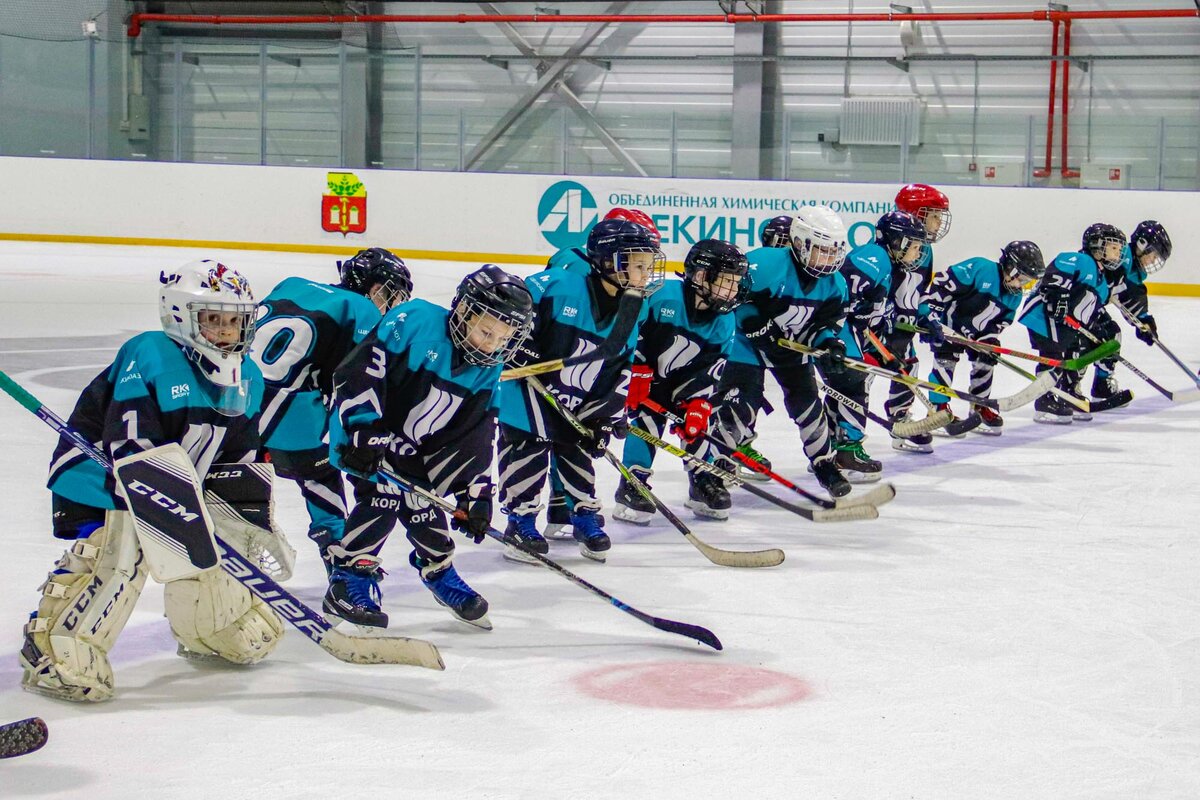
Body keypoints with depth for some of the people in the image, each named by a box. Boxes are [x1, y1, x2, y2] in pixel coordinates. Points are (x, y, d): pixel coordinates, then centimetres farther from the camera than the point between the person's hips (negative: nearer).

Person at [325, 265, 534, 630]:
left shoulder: (487, 372, -3)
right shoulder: (415, 321, -24)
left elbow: (475, 438, 0)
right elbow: (359, 369, -27)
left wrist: (476, 496, -8)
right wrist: (364, 431, -31)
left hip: (416, 449, 7)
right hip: (362, 436, -7)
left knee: (424, 507, 10)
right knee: (385, 496, -20)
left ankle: (440, 571, 35)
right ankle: (348, 579, -11)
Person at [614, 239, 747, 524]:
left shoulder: (724, 321, -11)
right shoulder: (664, 297, -26)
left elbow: (711, 368, -9)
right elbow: (634, 333, -18)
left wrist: (697, 402, -19)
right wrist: (638, 376, -17)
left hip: (685, 380, 5)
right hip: (646, 374, -5)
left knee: (698, 421, -3)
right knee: (647, 421, -17)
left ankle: (704, 482, 16)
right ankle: (632, 486, -9)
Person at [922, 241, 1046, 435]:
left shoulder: (1015, 296, -4)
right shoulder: (981, 269, -29)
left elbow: (1002, 321, 6)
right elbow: (942, 282, -31)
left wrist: (991, 339, -11)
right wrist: (930, 313, -32)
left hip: (976, 331, 8)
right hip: (947, 322, -8)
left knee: (985, 361, 6)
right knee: (946, 360, -15)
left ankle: (980, 408, 22)